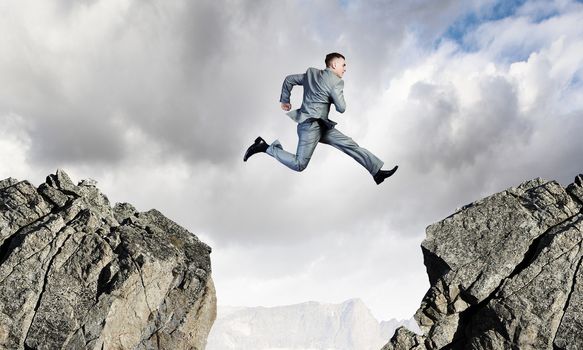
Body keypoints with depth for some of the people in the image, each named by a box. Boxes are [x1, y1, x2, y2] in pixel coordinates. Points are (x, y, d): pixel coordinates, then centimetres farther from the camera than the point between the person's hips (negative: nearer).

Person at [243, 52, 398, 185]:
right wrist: (336, 98, 9)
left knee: (351, 145, 3)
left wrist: (285, 100, 27)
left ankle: (378, 171, 1)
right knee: (299, 165, -9)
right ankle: (266, 147, 0)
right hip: (310, 125, -10)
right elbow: (341, 108, -11)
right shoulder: (336, 82, -10)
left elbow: (289, 79, 18)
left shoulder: (311, 73, 13)